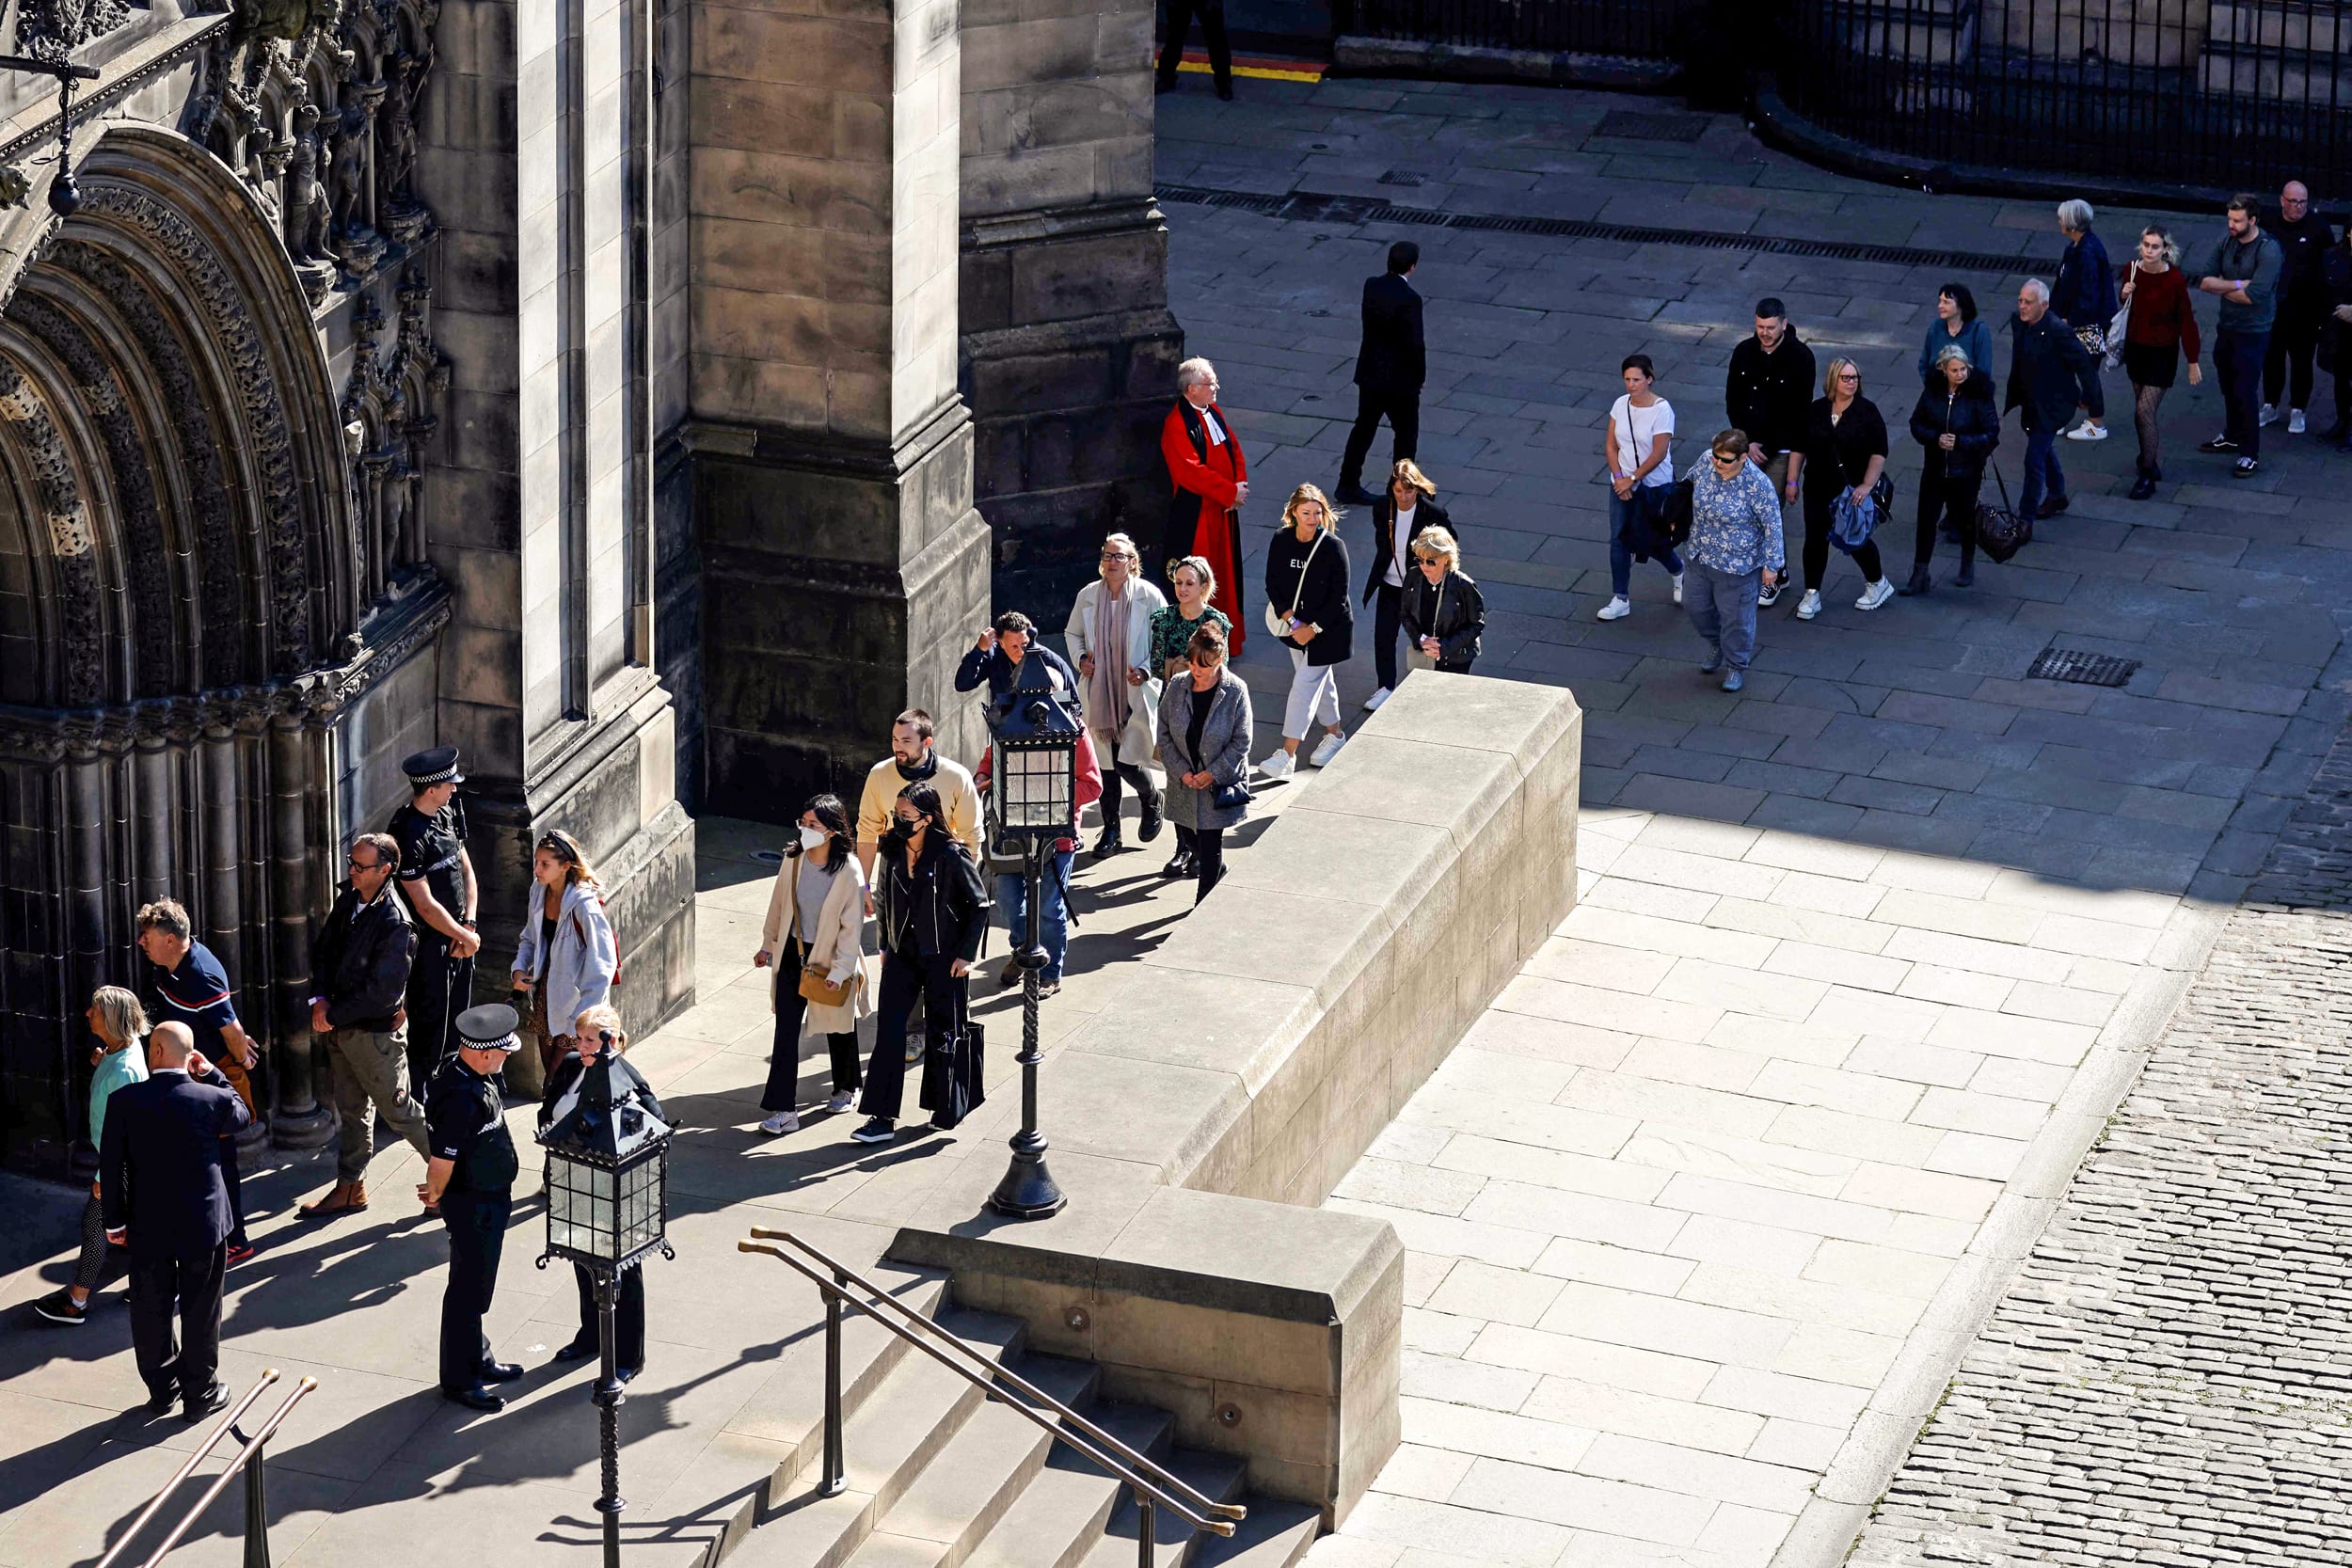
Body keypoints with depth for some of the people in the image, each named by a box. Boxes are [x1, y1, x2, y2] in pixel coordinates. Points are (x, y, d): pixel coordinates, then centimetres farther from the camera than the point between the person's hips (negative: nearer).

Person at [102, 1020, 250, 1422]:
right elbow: (242, 1117, 9)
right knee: (200, 1313, 12)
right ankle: (200, 1394, 21)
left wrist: (115, 1220, 6)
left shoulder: (124, 1102, -12)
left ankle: (161, 1388, 28)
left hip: (148, 1227, 1)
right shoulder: (211, 1099, -15)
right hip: (203, 1224, -1)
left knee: (151, 1311, 16)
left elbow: (111, 1166, -6)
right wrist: (213, 1075, 6)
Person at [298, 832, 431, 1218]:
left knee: (396, 1109, 4)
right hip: (344, 1026, 8)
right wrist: (321, 999, -5)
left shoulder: (395, 923, -26)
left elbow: (381, 991, -25)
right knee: (351, 1108, 18)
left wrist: (333, 1016, -17)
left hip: (377, 1032, -8)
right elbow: (324, 948, 9)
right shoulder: (349, 897, -1)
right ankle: (350, 1189, 30)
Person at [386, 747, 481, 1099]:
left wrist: (469, 925, -2)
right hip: (428, 942, -9)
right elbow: (426, 906, -23)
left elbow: (465, 870, 11)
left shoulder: (446, 813, 4)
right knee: (429, 1026, 1)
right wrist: (465, 936, -12)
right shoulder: (408, 835, -24)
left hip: (457, 936, 9)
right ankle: (420, 1100, 12)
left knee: (457, 1021, 18)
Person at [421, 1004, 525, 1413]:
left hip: (489, 1201, 10)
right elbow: (442, 1160, -28)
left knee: (475, 1287, 23)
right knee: (468, 1291, 2)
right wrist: (435, 1195, -10)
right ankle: (459, 1380, 13)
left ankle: (479, 1361, 38)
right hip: (473, 1206, -10)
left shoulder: (459, 1070, 1)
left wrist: (436, 1191, 16)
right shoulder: (463, 1097, -32)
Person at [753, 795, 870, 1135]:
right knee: (786, 1030, -5)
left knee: (839, 1027, 17)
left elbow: (852, 927, -17)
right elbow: (779, 903, 8)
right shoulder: (793, 859, -7)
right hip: (793, 954, 3)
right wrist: (767, 946, 16)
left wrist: (840, 971, -20)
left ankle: (844, 1088, 42)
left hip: (830, 957, -3)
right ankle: (784, 1110, -5)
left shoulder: (849, 871, -21)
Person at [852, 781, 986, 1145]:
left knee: (942, 1034, 8)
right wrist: (886, 946, 15)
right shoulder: (893, 851, -1)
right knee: (889, 1032, -4)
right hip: (902, 957, 4)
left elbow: (979, 905, -8)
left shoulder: (951, 856, -16)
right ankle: (883, 1117, -3)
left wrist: (966, 954, -9)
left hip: (942, 958, -4)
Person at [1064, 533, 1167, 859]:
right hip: (1100, 693, 4)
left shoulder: (1149, 596, -7)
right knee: (1106, 763, 8)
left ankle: (1151, 798, 26)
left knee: (1127, 764, -8)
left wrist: (1146, 672, -17)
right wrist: (1080, 658, -1)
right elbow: (1072, 633, 18)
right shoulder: (1088, 595, 3)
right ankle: (1111, 830, 21)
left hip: (1137, 694, -4)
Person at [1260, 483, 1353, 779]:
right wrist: (1291, 621, -12)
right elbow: (1273, 584, 0)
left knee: (1304, 686, -7)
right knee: (1321, 681, 20)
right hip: (1297, 625, 5)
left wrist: (1313, 629, -16)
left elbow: (1338, 598, -16)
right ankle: (1335, 735, 40)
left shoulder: (1333, 547, -19)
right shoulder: (1282, 542, -7)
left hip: (1328, 628, -5)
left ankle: (1287, 755, -6)